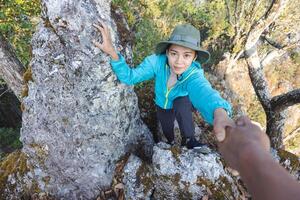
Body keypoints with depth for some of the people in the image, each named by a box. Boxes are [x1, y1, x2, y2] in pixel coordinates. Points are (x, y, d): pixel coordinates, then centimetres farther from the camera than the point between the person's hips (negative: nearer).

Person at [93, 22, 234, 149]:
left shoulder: (194, 74, -38)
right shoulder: (158, 61, -33)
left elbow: (203, 91, -59)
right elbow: (130, 77, -36)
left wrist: (220, 113, -83)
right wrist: (112, 52, -55)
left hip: (183, 106, -2)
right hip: (163, 106, 3)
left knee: (181, 102, -36)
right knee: (167, 132, 23)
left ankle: (188, 139, -13)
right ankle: (171, 143, 59)